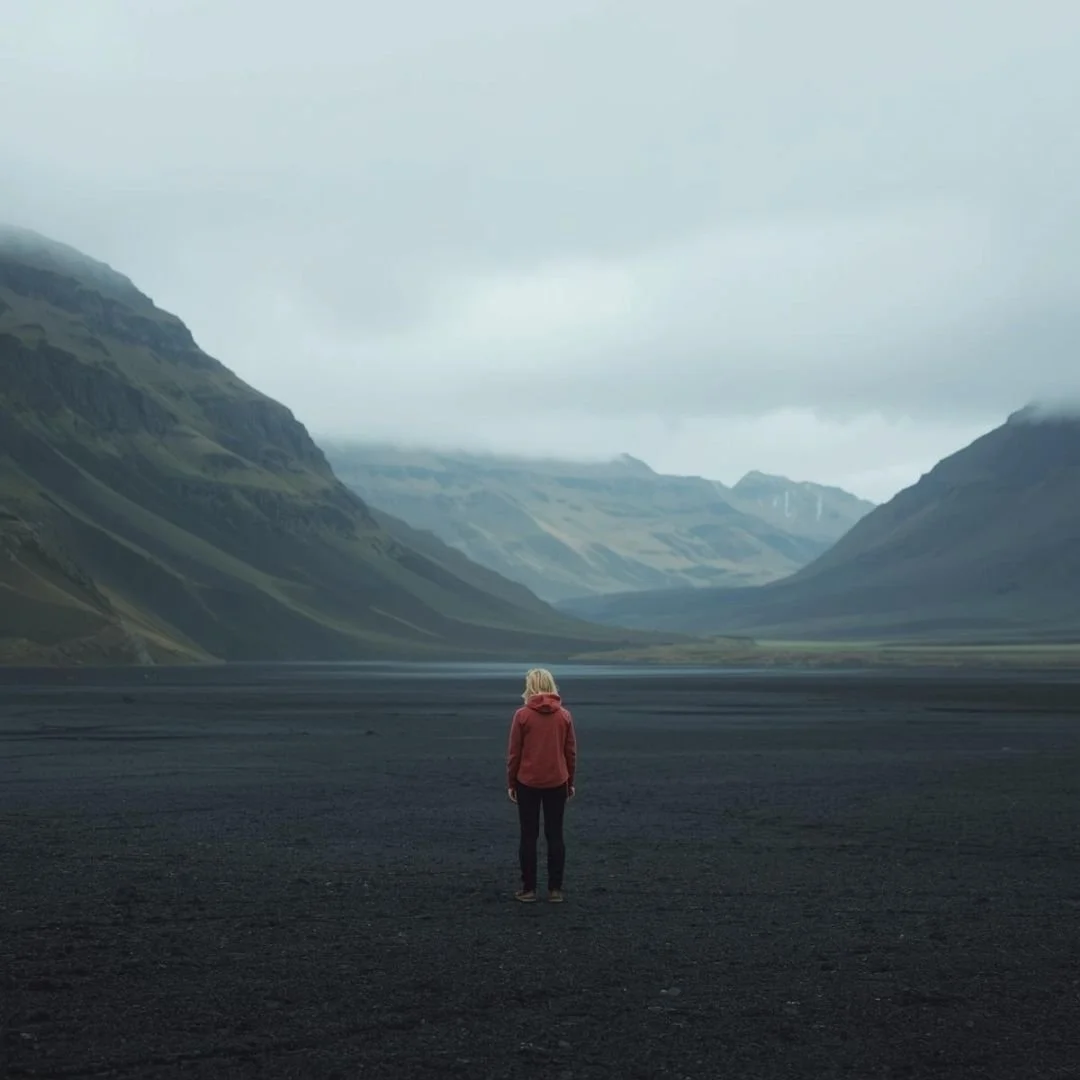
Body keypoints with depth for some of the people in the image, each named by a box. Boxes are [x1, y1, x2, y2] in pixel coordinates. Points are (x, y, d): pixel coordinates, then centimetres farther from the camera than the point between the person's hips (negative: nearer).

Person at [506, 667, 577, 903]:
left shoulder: (522, 715, -9)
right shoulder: (564, 715, -1)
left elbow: (514, 753, -6)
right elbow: (571, 752, 4)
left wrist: (510, 783, 4)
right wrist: (570, 782, 14)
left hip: (528, 783, -2)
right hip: (557, 783, 2)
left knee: (529, 836, 6)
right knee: (555, 835, 8)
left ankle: (528, 889, 8)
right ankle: (555, 889, 8)